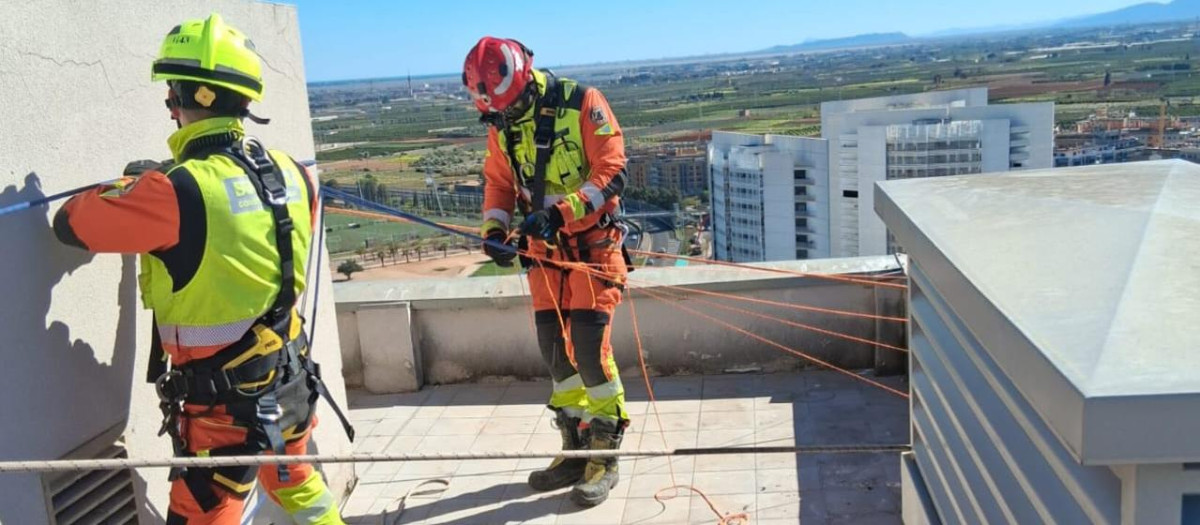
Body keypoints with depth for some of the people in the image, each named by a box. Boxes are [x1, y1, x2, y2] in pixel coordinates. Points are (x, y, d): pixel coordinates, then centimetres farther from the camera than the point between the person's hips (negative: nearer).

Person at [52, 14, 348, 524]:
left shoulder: (174, 191, -24)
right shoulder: (289, 173, -5)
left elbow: (70, 222, -10)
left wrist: (132, 186, 8)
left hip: (228, 402, -6)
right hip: (292, 378, 7)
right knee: (294, 479, 30)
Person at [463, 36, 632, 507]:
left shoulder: (583, 103, -14)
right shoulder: (501, 125, 2)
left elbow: (612, 174, -18)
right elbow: (498, 184, 11)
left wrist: (559, 212, -29)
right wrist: (494, 229, -8)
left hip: (593, 245, -5)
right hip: (545, 251, 6)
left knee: (589, 348, -10)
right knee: (555, 350, 7)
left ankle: (605, 455, 6)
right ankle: (577, 450, 22)